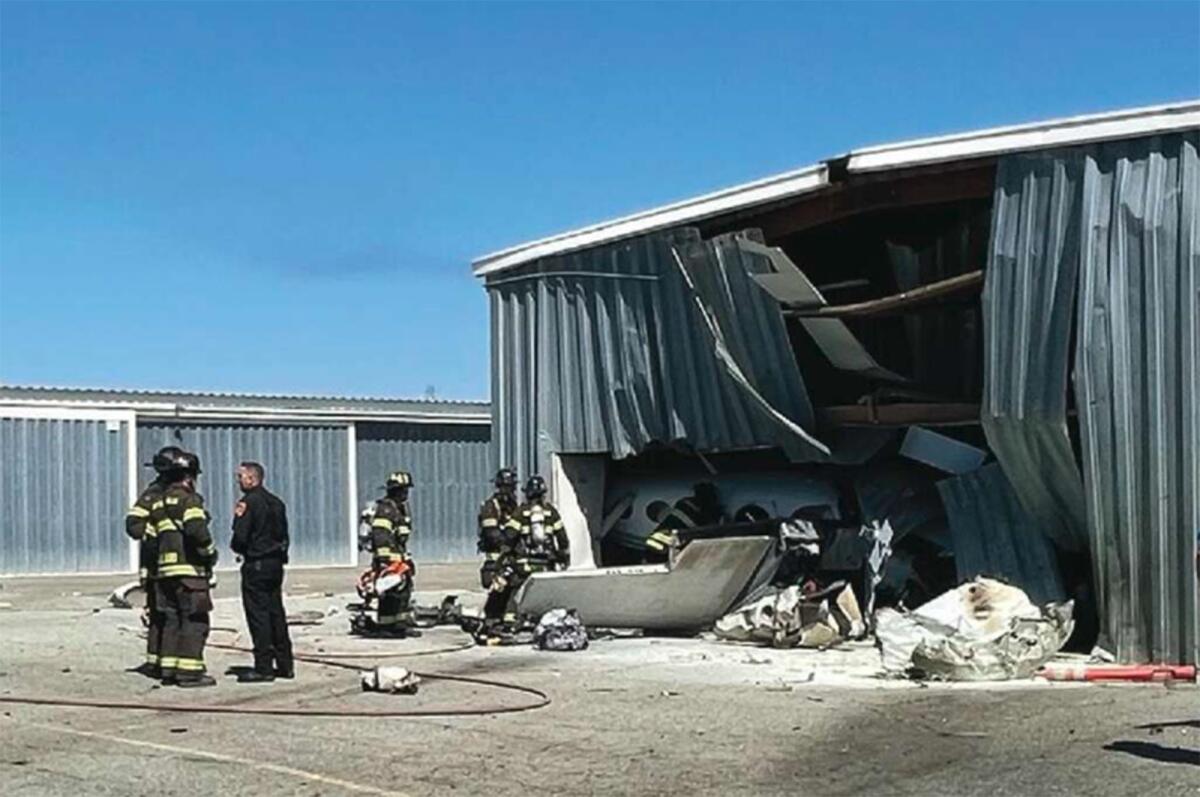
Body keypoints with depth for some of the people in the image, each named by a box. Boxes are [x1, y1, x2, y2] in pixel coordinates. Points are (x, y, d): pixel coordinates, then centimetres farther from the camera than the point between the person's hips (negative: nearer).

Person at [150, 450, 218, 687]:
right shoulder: (188, 499, -9)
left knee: (172, 619, 13)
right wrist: (210, 552, -10)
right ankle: (189, 670, -8)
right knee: (194, 620, -5)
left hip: (165, 568, 8)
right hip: (189, 569, -8)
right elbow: (196, 529, -23)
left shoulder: (159, 503, 17)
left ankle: (168, 668, 14)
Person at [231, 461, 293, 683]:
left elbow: (240, 536, -15)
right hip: (276, 563, 8)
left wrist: (236, 547, 2)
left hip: (255, 565, -8)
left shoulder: (249, 502, -13)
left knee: (258, 614, -4)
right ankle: (285, 664, 14)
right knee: (276, 613, 12)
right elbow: (283, 535, 14)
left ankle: (264, 666, -4)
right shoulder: (276, 502, 13)